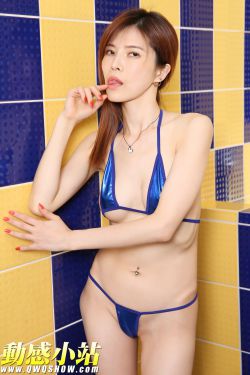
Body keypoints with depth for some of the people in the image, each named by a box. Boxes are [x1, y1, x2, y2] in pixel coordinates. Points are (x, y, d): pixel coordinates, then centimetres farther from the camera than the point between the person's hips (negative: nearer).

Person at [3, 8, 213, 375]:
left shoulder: (192, 127, -14)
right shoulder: (103, 140, 0)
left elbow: (163, 225, -22)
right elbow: (41, 203, -10)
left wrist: (69, 239, -14)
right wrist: (66, 121, -11)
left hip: (169, 313, -3)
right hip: (103, 301, 4)